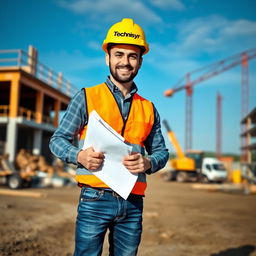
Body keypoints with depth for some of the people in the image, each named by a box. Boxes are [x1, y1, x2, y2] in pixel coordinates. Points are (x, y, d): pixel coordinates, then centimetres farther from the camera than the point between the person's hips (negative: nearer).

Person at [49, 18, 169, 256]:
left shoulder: (148, 108, 12)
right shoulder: (86, 97, 2)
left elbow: (161, 151, 14)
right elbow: (58, 140, 3)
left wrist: (148, 162, -9)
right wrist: (79, 155, -18)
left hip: (133, 203, 4)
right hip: (95, 200, -3)